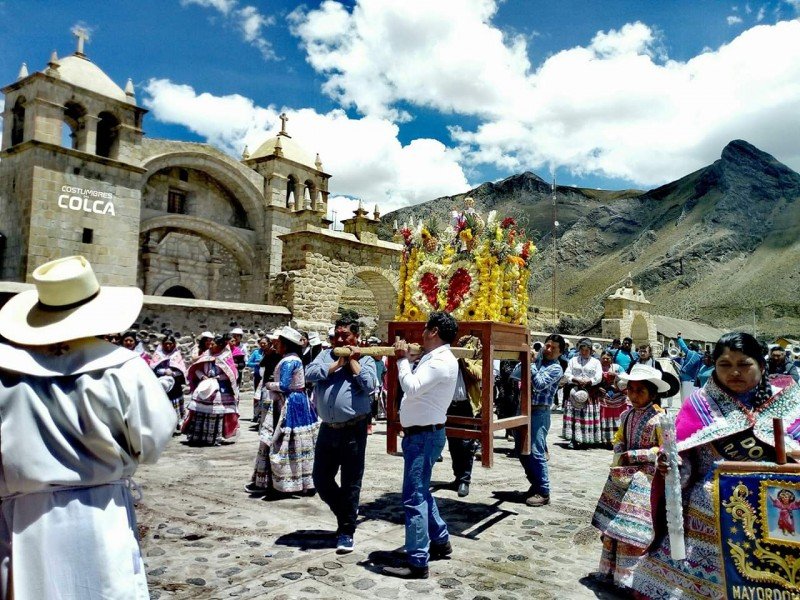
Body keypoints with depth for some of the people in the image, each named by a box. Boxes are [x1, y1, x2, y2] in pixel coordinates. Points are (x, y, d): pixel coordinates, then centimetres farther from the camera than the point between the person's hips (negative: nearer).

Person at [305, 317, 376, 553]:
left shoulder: (365, 359, 2)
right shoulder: (325, 355, 10)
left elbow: (369, 386, -14)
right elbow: (310, 374, -6)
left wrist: (352, 360, -8)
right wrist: (338, 363, -9)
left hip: (353, 429, -4)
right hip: (328, 428, 4)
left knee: (350, 483, 5)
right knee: (321, 479, 12)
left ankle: (346, 531, 20)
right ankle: (347, 511, 36)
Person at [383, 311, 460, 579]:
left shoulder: (441, 361, -18)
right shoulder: (433, 358, 13)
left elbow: (412, 387, -26)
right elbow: (416, 388, 11)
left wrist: (402, 359, -16)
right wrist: (404, 358, 4)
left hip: (424, 435, -11)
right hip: (420, 433, 11)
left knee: (414, 497, -7)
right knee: (421, 492, 21)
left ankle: (417, 562, -1)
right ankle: (440, 541, 34)